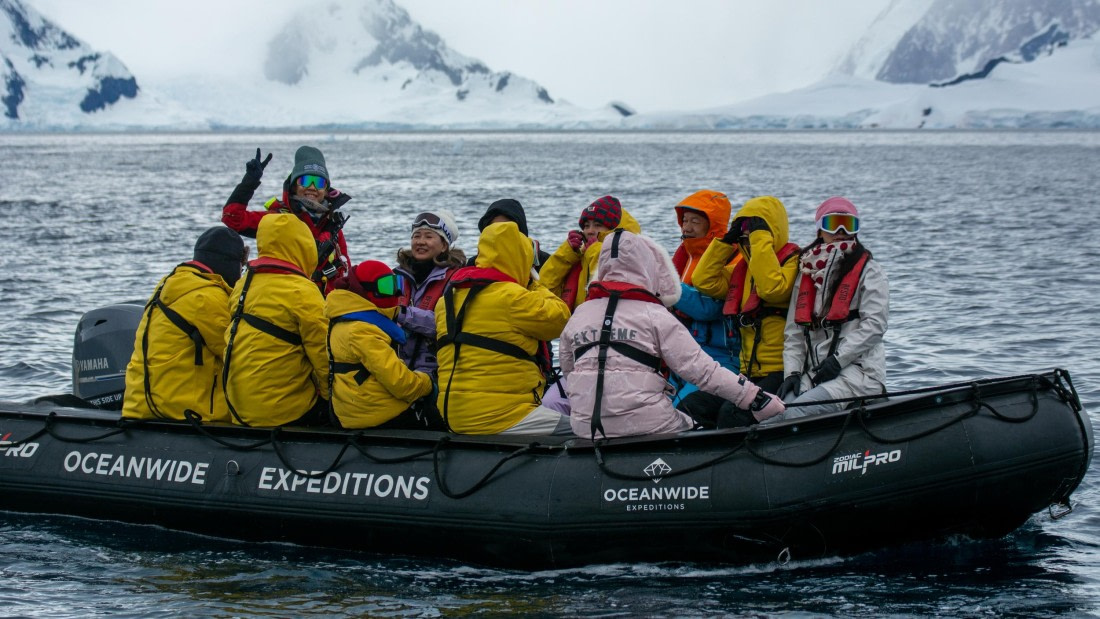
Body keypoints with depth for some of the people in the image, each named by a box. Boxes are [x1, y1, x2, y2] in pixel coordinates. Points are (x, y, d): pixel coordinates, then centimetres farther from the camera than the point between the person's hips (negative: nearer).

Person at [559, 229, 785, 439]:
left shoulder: (578, 316, 10)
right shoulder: (656, 316, -4)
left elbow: (567, 371, 20)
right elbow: (702, 370, -8)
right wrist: (756, 399, -6)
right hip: (646, 426, -5)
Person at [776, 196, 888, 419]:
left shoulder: (869, 271, 6)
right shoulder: (806, 274, 20)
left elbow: (874, 325, -5)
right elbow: (794, 332, 17)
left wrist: (838, 359, -13)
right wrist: (792, 372, 1)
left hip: (858, 371, -5)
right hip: (814, 373, 5)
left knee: (796, 413, -31)